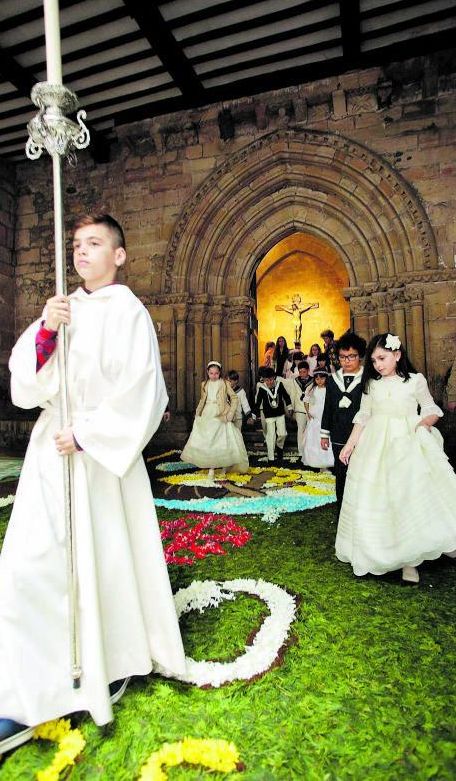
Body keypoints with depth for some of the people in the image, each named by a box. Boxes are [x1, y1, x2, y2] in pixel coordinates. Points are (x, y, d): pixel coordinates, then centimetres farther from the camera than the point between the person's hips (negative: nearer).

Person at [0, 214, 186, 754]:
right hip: (50, 452, 6)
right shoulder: (62, 309, 12)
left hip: (102, 455, -5)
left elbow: (141, 392, -13)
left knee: (106, 561, 7)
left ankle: (117, 664, 32)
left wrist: (87, 435, -14)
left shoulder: (127, 312, -5)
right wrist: (46, 332, -11)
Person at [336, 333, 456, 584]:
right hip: (376, 444, 2)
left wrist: (425, 422, -15)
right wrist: (350, 444, 5)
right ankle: (379, 553, 17)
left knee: (411, 495, -6)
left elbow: (432, 410, 7)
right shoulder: (371, 384, 7)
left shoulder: (415, 380, 0)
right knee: (377, 497, 3)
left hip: (408, 444, -2)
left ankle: (409, 559, 10)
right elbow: (363, 416, 9)